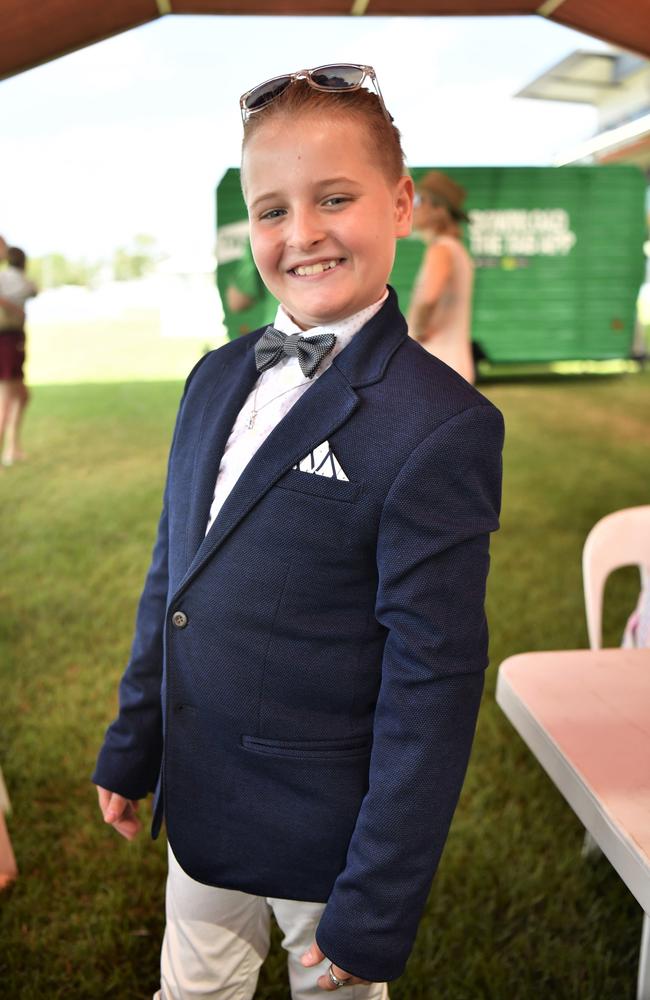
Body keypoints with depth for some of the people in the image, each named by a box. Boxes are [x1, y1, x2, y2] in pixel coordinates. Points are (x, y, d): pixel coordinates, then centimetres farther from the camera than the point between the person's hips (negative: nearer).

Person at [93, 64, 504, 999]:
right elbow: (169, 579, 9)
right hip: (198, 801, 6)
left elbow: (433, 683, -19)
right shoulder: (217, 379, 2)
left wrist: (375, 911, -15)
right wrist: (131, 747, 14)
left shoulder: (443, 426, -20)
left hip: (325, 826, -5)